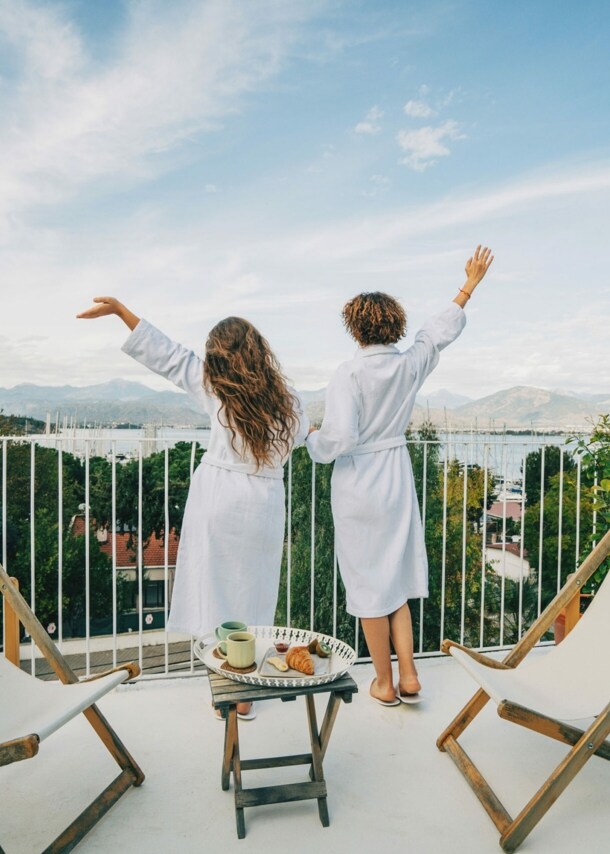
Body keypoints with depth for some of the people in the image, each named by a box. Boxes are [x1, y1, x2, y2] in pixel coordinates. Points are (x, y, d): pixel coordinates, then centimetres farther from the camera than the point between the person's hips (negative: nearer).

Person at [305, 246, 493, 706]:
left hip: (358, 483, -5)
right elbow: (442, 329, 16)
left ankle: (385, 683, 23)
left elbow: (339, 440, -25)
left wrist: (313, 437, -3)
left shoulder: (349, 374, -18)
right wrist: (471, 284, 29)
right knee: (396, 575, 19)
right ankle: (408, 675, 23)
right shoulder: (411, 364, -2)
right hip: (397, 478, 5)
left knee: (368, 580, 9)